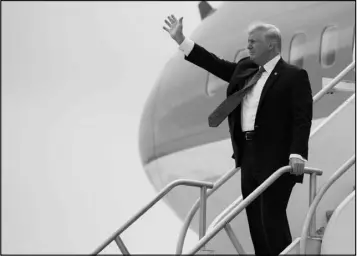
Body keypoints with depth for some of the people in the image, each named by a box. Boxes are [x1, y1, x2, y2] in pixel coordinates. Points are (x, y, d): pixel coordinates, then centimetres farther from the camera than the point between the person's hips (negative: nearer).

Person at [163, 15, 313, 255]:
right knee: (255, 218, 9)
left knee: (272, 217, -10)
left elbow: (302, 118, -14)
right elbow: (216, 64, 22)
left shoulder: (294, 76, -6)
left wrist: (297, 154, -26)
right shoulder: (245, 69, 16)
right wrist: (181, 40, 20)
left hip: (276, 159, -8)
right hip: (249, 155, 8)